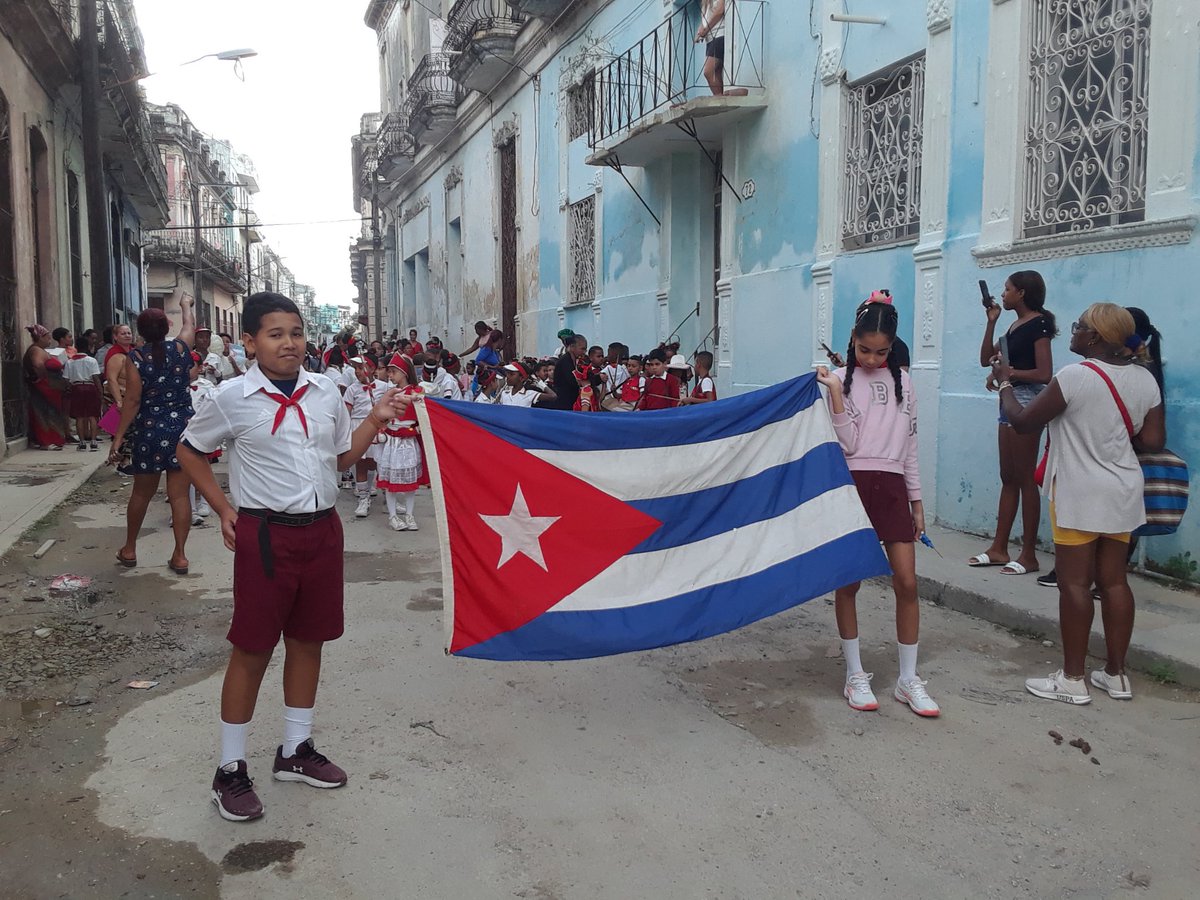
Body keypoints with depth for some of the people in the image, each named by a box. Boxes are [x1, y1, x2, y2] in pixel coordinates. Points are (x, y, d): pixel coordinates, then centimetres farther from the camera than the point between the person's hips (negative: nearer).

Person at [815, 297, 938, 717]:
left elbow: (909, 446, 14)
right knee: (848, 582, 2)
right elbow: (847, 443, -11)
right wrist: (835, 391, -19)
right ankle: (855, 675, 15)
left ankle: (908, 680, 9)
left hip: (891, 487, 3)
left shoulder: (902, 381, 10)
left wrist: (917, 501, 12)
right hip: (852, 486, -3)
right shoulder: (840, 380, -2)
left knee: (907, 582, -3)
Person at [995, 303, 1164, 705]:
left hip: (1079, 493, -6)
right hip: (1123, 493, 7)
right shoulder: (1145, 380, 2)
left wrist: (1004, 383, 6)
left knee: (1074, 582, 0)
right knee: (1114, 580, 12)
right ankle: (1116, 674, 20)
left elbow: (1022, 421, -9)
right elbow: (1153, 441, 4)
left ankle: (1072, 679, 6)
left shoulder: (1074, 376, -16)